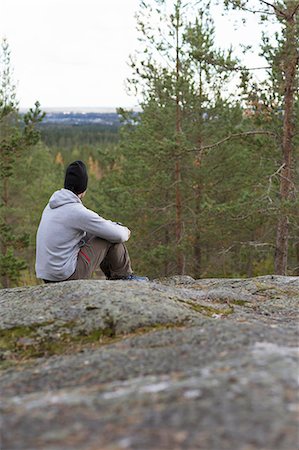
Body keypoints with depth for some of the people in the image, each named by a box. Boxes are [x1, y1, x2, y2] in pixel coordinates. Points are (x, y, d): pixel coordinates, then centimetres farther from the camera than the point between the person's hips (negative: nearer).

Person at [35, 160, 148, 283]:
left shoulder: (51, 206, 8)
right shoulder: (78, 212, -19)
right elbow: (118, 235, -12)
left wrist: (115, 226, 17)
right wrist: (125, 231, 11)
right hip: (67, 275, -9)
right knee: (112, 238, -1)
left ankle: (112, 276, 32)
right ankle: (124, 276, 18)